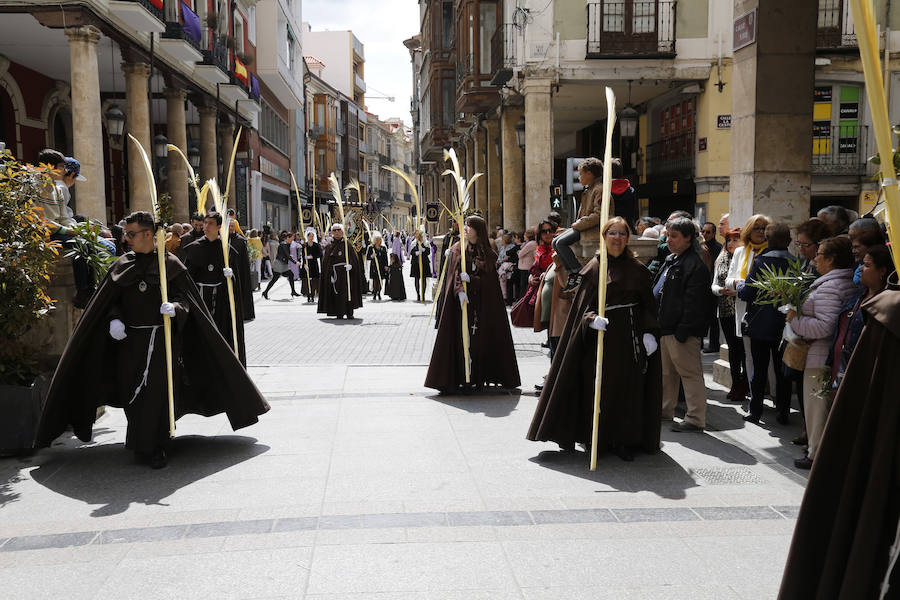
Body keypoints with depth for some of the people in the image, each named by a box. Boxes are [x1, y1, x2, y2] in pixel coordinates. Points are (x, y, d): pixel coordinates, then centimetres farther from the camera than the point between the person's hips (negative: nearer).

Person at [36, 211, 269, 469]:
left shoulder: (170, 263, 0)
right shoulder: (122, 264, 8)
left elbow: (185, 297, -2)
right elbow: (110, 300, 9)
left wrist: (174, 307, -23)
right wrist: (114, 319, -9)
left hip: (161, 339, -3)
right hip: (130, 339, 3)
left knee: (159, 392, -1)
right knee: (132, 392, 5)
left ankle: (154, 448, 13)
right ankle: (140, 444, 21)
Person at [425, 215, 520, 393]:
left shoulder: (487, 253, 7)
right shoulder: (457, 250, 7)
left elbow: (488, 279, -1)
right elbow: (455, 274, -6)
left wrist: (470, 279, -17)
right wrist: (460, 291, -23)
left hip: (482, 303, 1)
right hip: (462, 300, -1)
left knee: (481, 339, 0)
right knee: (463, 338, -5)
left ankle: (479, 378, 7)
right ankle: (465, 379, -3)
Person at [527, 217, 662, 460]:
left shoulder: (637, 269, 7)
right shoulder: (594, 267, 3)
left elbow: (648, 305, 6)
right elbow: (583, 304, -3)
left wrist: (649, 332, -8)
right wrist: (592, 319, -23)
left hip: (630, 337, 1)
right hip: (600, 335, -1)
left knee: (628, 388, 3)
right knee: (600, 387, 3)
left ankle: (624, 440, 13)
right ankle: (597, 439, 17)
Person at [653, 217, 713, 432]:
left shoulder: (695, 265, -15)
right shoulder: (670, 261, 16)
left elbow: (693, 304, -19)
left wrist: (682, 332, -21)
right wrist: (657, 325, 18)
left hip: (682, 333, -10)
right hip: (664, 328, 10)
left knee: (690, 374, -3)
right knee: (666, 372, 19)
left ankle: (695, 419, 3)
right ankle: (664, 411, 32)